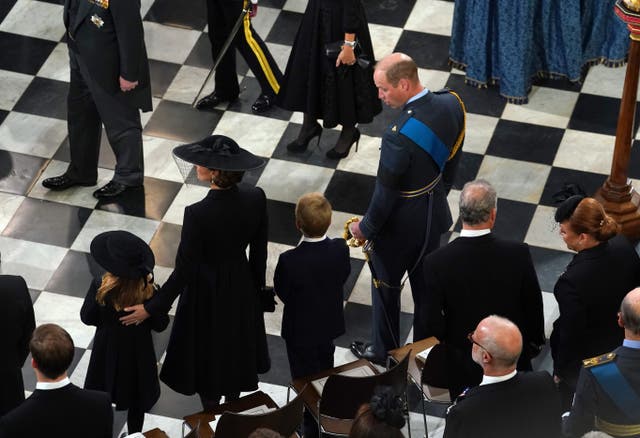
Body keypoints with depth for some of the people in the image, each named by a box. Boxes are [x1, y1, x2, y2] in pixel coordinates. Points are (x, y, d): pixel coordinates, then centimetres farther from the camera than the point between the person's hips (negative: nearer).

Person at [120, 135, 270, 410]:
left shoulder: (198, 214, -33)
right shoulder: (256, 198, -19)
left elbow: (183, 270, -25)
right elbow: (259, 251, -4)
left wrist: (152, 308, -15)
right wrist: (256, 286, 14)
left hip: (207, 292, -5)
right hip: (241, 287, 5)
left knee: (207, 351, 20)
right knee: (234, 346, 28)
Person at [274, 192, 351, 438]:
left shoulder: (289, 261, -35)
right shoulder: (340, 250, -23)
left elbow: (281, 292, -18)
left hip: (301, 331, -4)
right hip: (330, 324, 4)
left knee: (306, 380, 17)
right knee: (325, 372, 28)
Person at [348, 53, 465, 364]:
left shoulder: (399, 136, -37)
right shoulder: (451, 104, -15)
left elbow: (386, 194, -24)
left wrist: (366, 228, -7)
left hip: (400, 223, -6)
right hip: (435, 212, 7)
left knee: (385, 285, 20)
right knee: (425, 280, 26)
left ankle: (384, 349, 42)